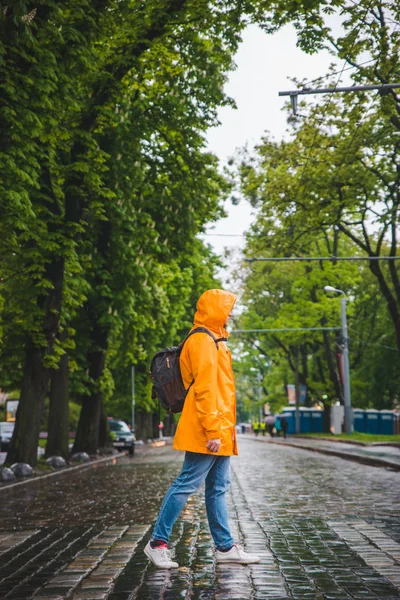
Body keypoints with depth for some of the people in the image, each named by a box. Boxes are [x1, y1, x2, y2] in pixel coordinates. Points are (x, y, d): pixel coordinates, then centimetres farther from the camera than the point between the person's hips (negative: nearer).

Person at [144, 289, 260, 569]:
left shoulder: (212, 341, 21)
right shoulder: (202, 340, -11)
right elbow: (204, 388, -18)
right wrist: (213, 431, -22)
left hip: (220, 431, 10)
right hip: (208, 432, -10)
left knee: (218, 489, 11)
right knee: (187, 483, -7)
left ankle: (225, 546, 16)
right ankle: (158, 542, 0)